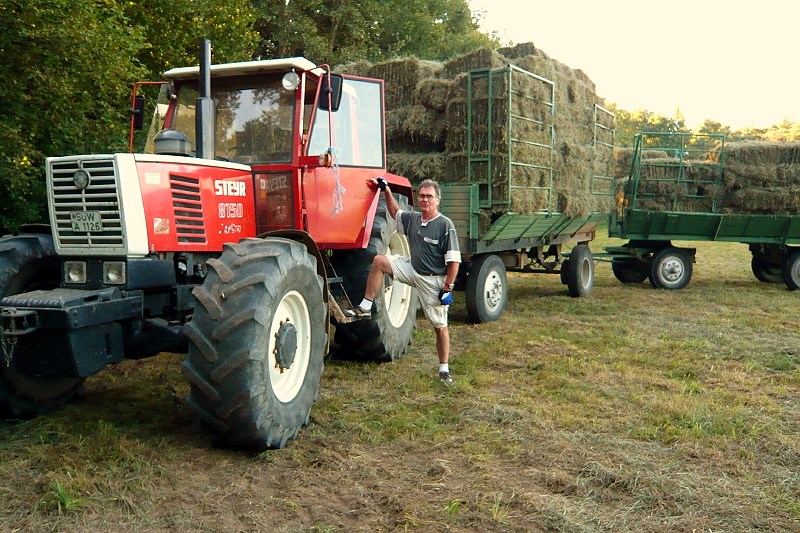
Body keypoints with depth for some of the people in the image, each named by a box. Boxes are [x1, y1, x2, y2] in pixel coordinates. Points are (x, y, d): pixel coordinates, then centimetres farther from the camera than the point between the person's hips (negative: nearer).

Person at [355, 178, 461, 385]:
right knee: (379, 261, -5)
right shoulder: (412, 219, 2)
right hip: (413, 269, 6)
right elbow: (395, 213, 26)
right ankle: (365, 307, 0)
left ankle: (444, 369, 16)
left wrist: (448, 288, -19)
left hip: (433, 280, -6)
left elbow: (454, 260, -18)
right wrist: (386, 190, 20)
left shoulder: (445, 225, -18)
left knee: (440, 326, 2)